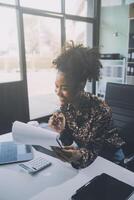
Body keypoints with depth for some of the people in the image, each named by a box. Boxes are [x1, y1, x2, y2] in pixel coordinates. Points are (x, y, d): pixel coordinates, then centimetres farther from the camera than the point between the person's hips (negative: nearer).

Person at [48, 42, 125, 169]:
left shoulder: (101, 111, -31)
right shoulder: (66, 104, -14)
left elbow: (95, 150, -25)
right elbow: (69, 142, -7)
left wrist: (79, 156, -46)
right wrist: (61, 131, -28)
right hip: (82, 149, 4)